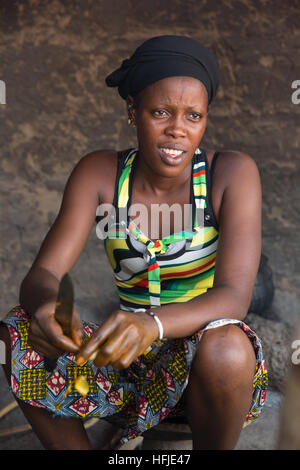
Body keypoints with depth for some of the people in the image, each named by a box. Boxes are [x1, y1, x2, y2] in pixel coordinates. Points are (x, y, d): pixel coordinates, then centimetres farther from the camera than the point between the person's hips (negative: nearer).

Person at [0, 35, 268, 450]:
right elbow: (42, 275, -13)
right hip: (125, 357, 2)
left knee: (225, 349, -36)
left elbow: (234, 296, -24)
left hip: (207, 367, -1)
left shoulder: (232, 173, -13)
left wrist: (151, 323, -44)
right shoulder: (99, 173, -6)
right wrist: (47, 305, -39)